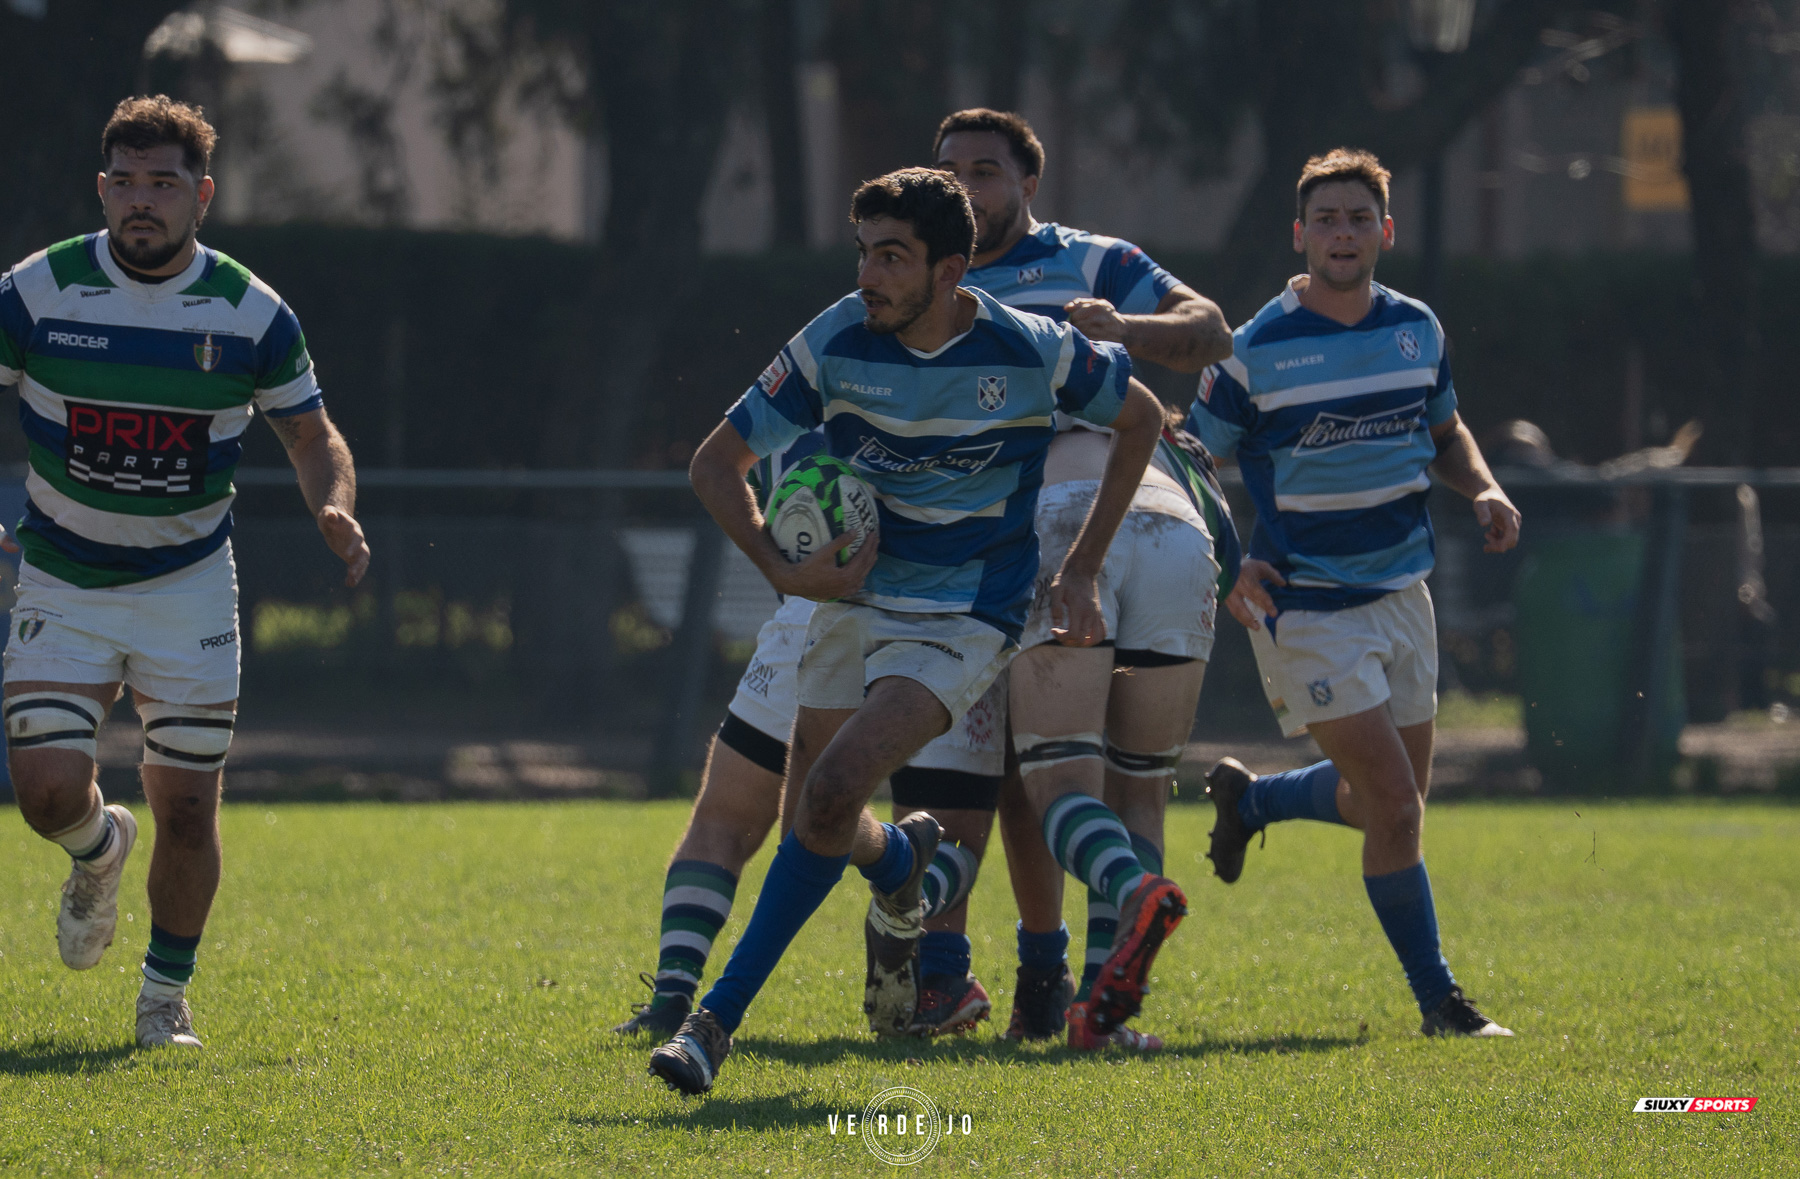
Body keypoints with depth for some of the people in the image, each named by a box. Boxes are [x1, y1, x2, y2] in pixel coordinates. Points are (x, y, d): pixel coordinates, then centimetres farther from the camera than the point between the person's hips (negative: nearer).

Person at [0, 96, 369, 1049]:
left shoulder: (250, 312, -8)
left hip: (188, 582, 0)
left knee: (187, 807, -2)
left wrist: (334, 507, -17)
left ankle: (165, 997, 18)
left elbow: (312, 434, 4)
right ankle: (101, 852, 27)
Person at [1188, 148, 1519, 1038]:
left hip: (1399, 593, 6)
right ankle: (1437, 999, 2)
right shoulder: (1257, 350, -12)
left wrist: (1484, 491, 0)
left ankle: (1248, 799, 41)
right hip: (1304, 606, -6)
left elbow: (1444, 430, 20)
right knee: (1395, 805, -11)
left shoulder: (1417, 330, 4)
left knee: (1394, 800, 14)